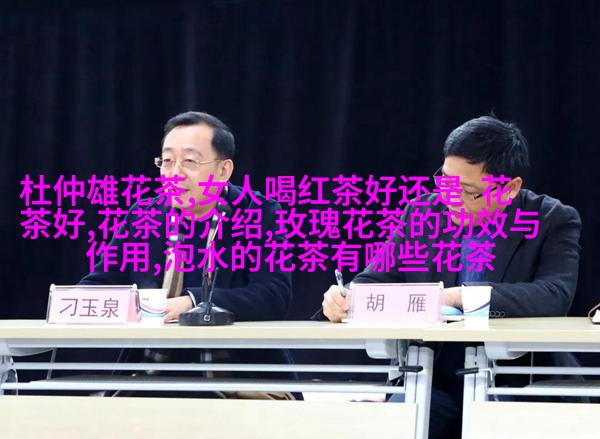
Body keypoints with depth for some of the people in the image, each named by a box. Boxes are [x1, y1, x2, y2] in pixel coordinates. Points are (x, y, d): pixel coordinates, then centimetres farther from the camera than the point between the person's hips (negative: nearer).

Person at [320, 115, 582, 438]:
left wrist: (458, 296, -28)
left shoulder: (554, 222, -4)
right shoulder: (422, 214, 6)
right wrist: (344, 299, -17)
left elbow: (556, 297, -20)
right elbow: (377, 281, 9)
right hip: (434, 386, 2)